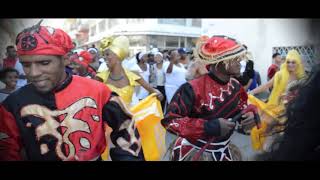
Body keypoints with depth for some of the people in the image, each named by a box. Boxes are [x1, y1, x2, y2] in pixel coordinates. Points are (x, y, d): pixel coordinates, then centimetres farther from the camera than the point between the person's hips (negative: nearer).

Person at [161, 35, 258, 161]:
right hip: (193, 153, -6)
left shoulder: (236, 86, -3)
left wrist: (249, 115, -12)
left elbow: (241, 110, 12)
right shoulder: (194, 88, -26)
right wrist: (209, 126, -33)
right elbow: (170, 120, -28)